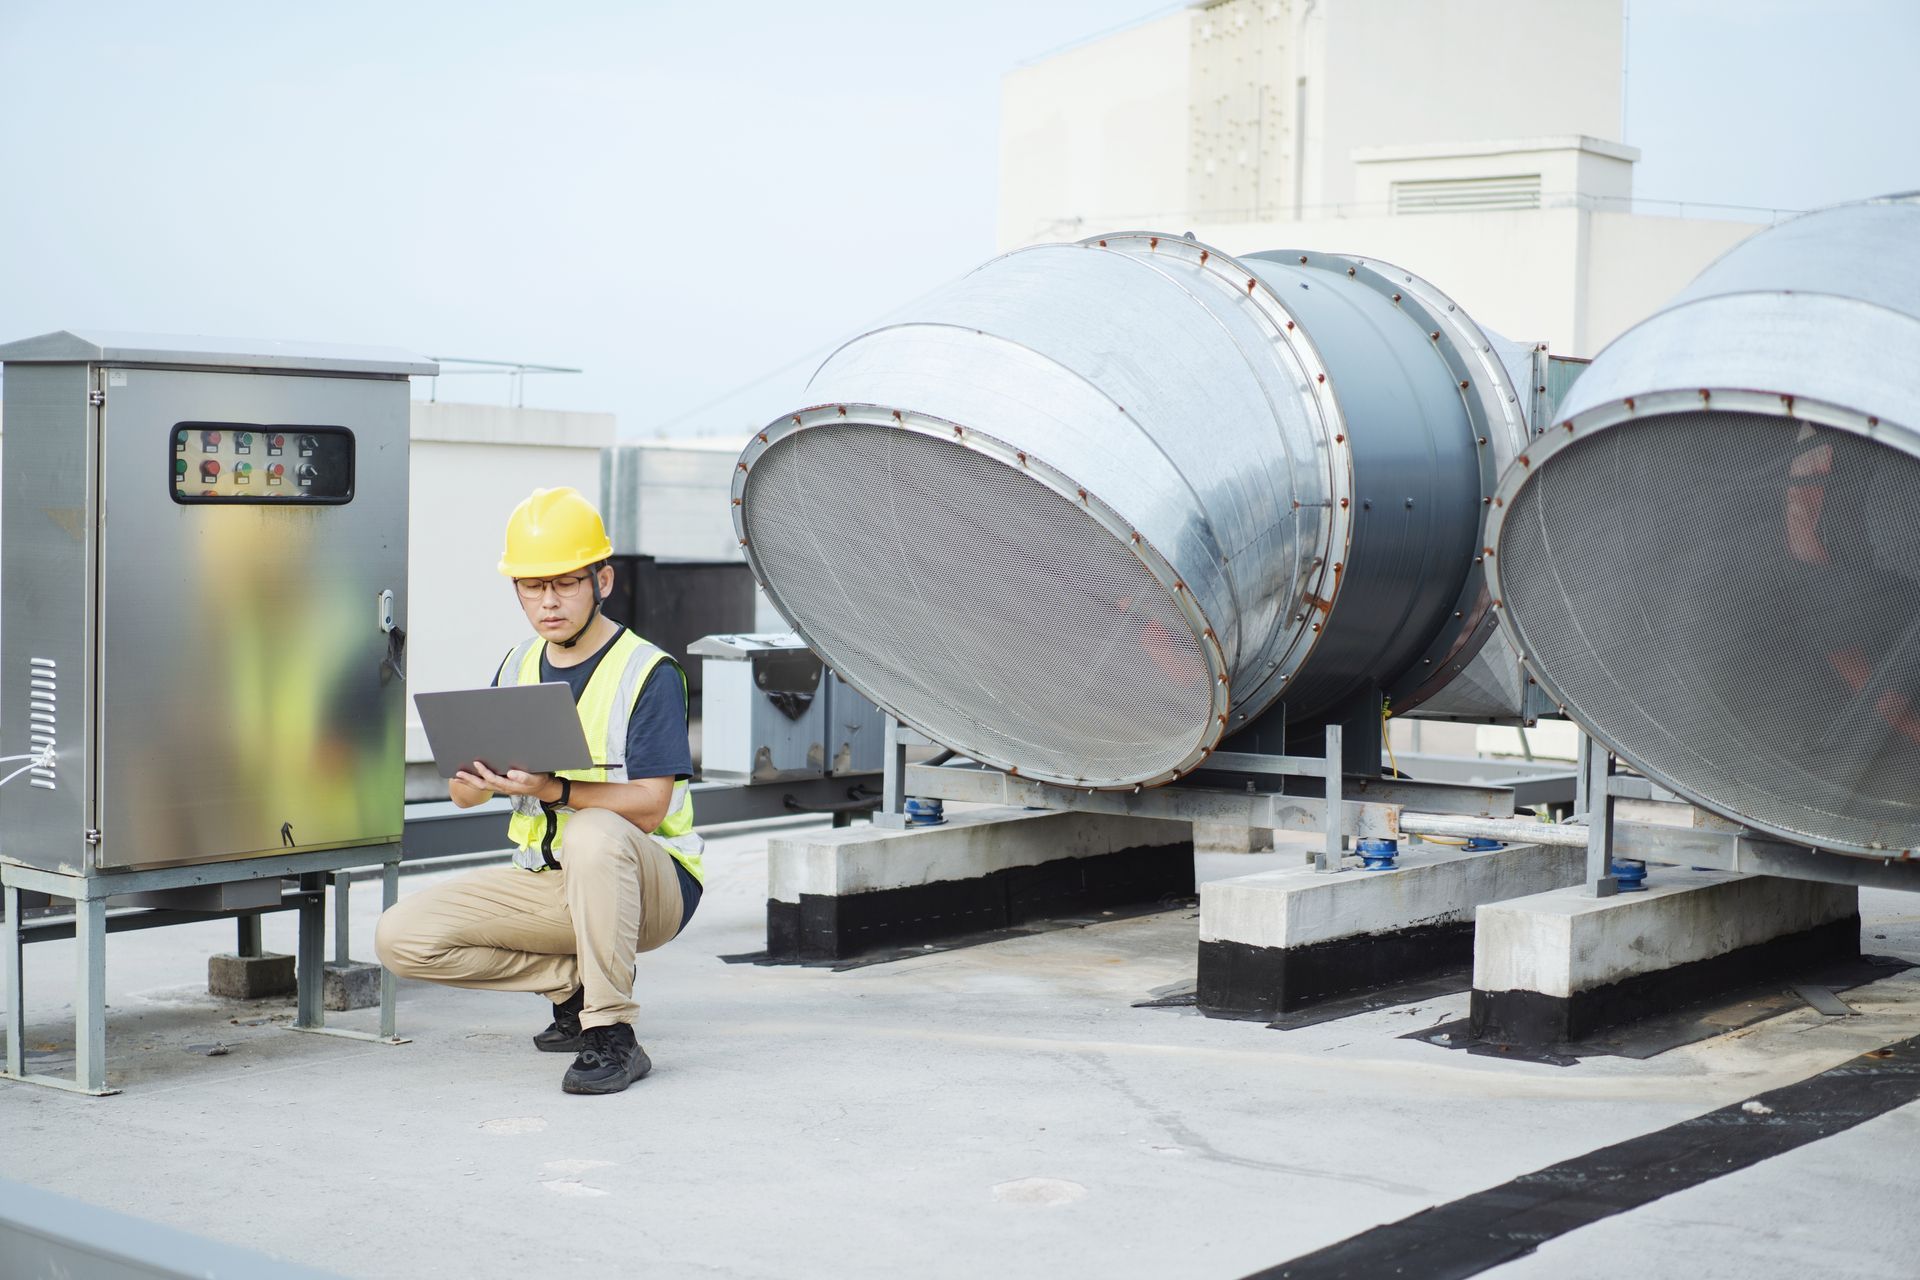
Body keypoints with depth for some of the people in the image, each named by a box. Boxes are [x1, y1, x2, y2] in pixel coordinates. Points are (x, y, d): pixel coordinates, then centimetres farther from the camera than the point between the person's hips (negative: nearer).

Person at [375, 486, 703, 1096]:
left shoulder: (648, 673, -11)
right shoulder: (518, 668, 9)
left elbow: (649, 806, -20)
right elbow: (464, 794, 6)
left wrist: (553, 790, -35)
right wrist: (473, 778, -19)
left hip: (649, 882, -6)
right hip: (547, 883, 6)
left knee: (592, 834, -41)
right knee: (401, 937, -11)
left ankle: (611, 1036, -29)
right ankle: (575, 981, 4)